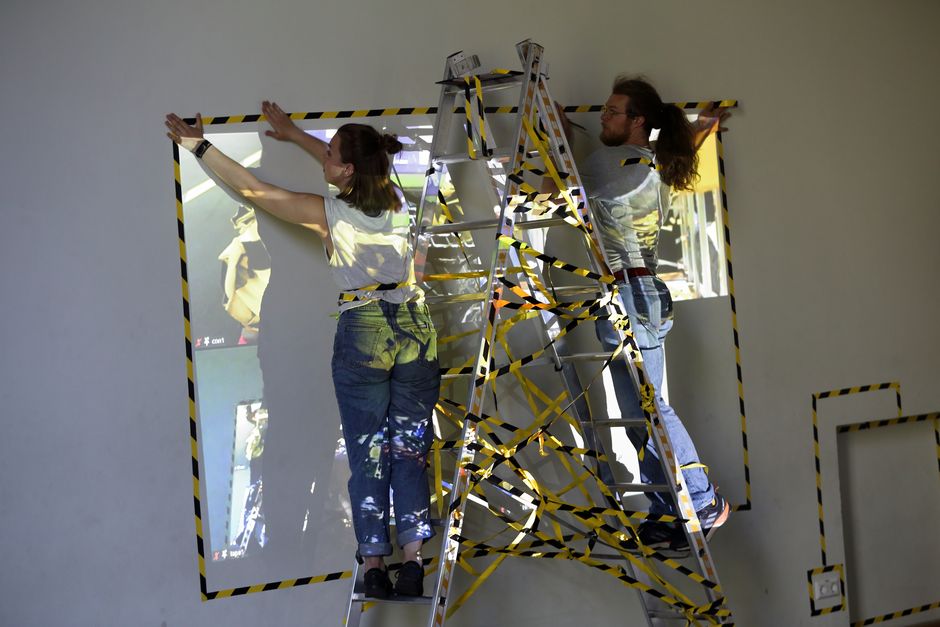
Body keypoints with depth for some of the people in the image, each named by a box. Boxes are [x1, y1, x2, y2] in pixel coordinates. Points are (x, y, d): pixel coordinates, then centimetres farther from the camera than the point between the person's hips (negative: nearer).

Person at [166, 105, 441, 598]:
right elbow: (350, 169, 28)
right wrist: (293, 135, 38)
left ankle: (374, 567, 5)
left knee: (368, 456, 4)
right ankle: (414, 561, 1)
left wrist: (199, 146, 11)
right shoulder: (394, 202, 8)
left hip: (362, 336, -4)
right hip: (415, 330, 4)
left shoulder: (328, 213, -6)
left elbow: (252, 188, 0)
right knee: (411, 451, 5)